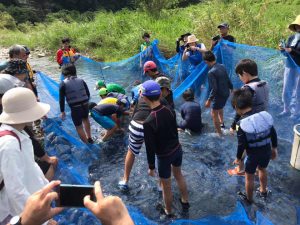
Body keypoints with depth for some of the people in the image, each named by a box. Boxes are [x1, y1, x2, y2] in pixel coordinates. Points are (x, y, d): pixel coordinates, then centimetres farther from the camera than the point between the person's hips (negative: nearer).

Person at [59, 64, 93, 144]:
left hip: (75, 108, -5)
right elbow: (88, 93, 9)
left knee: (79, 127, 11)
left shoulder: (63, 84, -4)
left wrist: (62, 111, 4)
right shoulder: (81, 80, 6)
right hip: (85, 104, 5)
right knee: (85, 119, 32)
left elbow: (61, 99, -5)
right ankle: (89, 138, 41)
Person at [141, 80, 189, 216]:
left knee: (166, 186, 18)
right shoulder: (170, 111, -11)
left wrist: (151, 167, -6)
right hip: (177, 149, 6)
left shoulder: (149, 122, -29)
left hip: (164, 157, -6)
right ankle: (185, 201, 51)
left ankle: (168, 211, 42)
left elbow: (150, 148, -20)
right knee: (178, 175, 31)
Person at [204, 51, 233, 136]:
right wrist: (231, 88, 27)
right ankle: (222, 123, 46)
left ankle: (219, 133, 14)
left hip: (219, 95, -8)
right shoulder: (222, 66, -2)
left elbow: (214, 88, -25)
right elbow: (228, 80, 10)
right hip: (226, 93, 8)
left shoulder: (211, 72, -25)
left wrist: (209, 100, -18)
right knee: (220, 108, 34)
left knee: (214, 114, 7)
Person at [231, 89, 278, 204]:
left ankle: (249, 198, 37)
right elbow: (273, 134, 0)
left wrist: (238, 158, -2)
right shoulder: (265, 115, -10)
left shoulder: (242, 124, -24)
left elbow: (241, 145, -19)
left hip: (253, 155, -5)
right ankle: (263, 191, 53)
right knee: (262, 170, 31)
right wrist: (274, 148, 15)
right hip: (267, 152, 5)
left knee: (249, 177, 17)